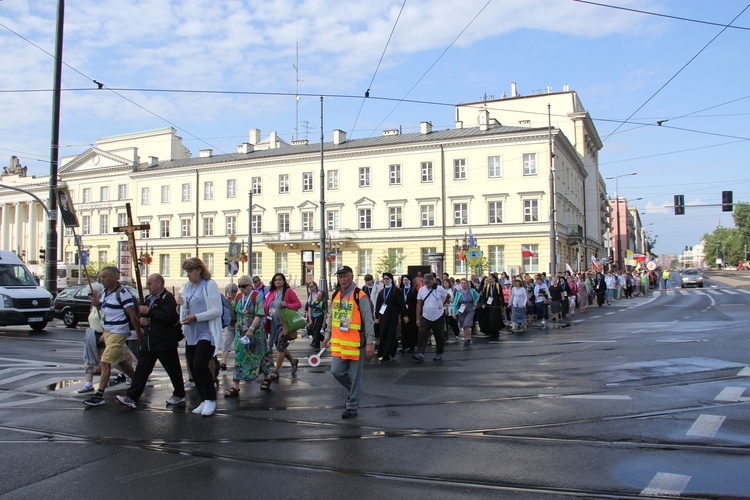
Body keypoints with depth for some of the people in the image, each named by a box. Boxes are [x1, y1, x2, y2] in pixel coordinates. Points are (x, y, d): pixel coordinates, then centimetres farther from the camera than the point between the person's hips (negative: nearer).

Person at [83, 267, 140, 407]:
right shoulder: (104, 292, 9)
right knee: (121, 361, 17)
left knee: (105, 362, -9)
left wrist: (139, 334, -16)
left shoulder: (122, 293, -17)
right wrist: (97, 303, 2)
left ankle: (99, 395, -6)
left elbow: (132, 315, -16)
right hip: (107, 331, 9)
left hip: (118, 333, -9)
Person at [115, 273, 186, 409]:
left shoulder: (168, 298, -12)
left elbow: (166, 317, -26)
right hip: (149, 342, 8)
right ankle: (131, 397, 3)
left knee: (173, 370, 6)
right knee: (141, 370, 4)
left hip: (165, 342, -8)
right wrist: (141, 320, 4)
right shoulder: (149, 298, 17)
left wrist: (149, 312, -20)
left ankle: (179, 395, 20)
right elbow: (144, 316, 27)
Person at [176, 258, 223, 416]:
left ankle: (210, 400, 0)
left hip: (206, 333, -7)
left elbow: (217, 311, -14)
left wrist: (195, 317, -18)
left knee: (200, 365, -17)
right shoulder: (187, 286, 15)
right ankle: (204, 401, 20)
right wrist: (182, 304, 0)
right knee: (193, 367, 7)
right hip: (191, 334, 8)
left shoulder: (210, 285, -7)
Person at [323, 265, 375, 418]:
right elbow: (331, 317, 21)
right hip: (338, 343, 6)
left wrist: (370, 343, -15)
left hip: (356, 343, -6)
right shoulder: (335, 296, 9)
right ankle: (354, 391, 32)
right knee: (336, 371, 5)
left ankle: (352, 407, 16)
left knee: (355, 376, 3)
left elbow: (368, 321, -12)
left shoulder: (360, 297, -11)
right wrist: (328, 336, 20)